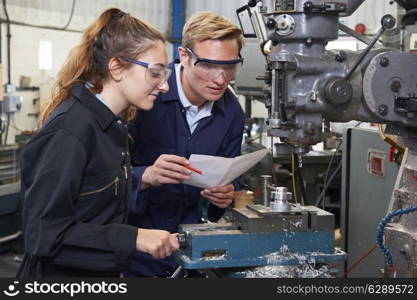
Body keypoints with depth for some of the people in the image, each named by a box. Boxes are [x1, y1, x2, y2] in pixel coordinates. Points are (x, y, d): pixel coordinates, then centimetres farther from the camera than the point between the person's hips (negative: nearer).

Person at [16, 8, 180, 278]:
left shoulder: (111, 124, 5)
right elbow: (44, 233, -25)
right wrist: (133, 238, -28)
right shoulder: (70, 130, -23)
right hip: (60, 271, -9)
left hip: (103, 271, 9)